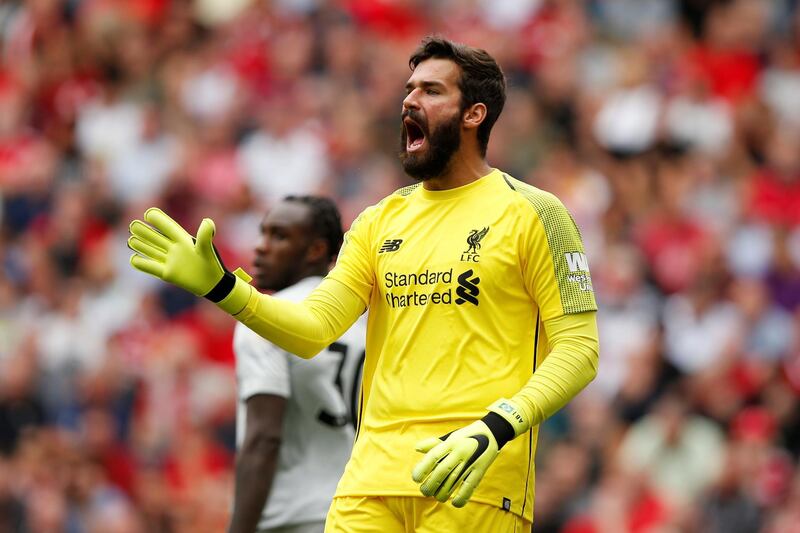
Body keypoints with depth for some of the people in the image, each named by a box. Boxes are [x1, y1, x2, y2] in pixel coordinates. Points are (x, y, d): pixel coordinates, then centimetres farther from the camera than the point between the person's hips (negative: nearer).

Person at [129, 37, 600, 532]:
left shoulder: (532, 213, 0)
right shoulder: (380, 222, 16)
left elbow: (579, 349, -5)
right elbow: (313, 330, 8)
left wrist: (496, 430, -19)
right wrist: (220, 286, -7)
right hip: (373, 476, 4)